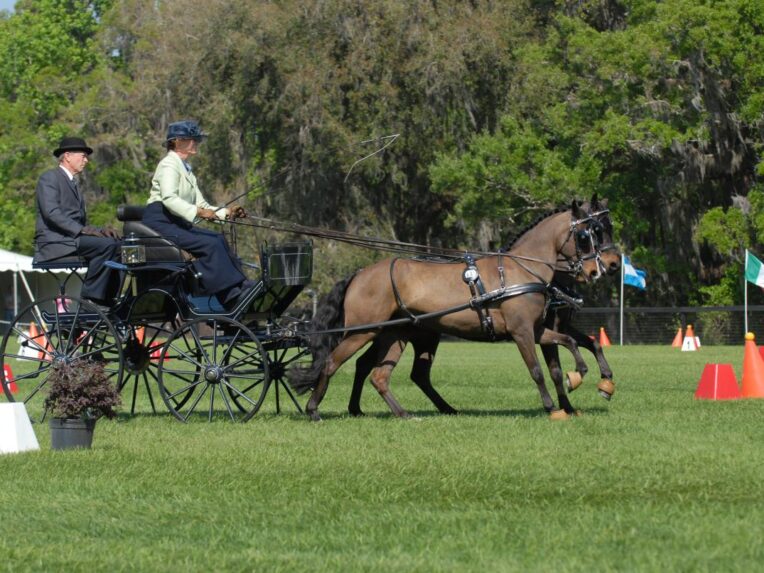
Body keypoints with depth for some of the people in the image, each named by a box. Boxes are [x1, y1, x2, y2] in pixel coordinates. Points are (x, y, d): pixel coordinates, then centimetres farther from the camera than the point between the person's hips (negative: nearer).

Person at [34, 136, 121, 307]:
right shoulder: (49, 178, -3)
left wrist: (100, 230, 1)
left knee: (115, 245, -7)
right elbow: (51, 212, -18)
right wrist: (82, 229, -25)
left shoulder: (73, 184, 26)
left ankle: (110, 301, -11)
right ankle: (90, 296, -21)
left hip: (72, 238, 9)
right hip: (53, 242, -9)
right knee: (106, 245, -25)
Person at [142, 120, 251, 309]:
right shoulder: (169, 165, -7)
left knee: (219, 240, -11)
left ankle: (242, 287, -20)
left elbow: (201, 204, 17)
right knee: (211, 244, -24)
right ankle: (232, 296, -26)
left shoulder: (186, 169, 21)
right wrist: (198, 212, -34)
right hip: (160, 223, -9)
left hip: (178, 223, 9)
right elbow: (169, 198, -24)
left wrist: (225, 212, 2)